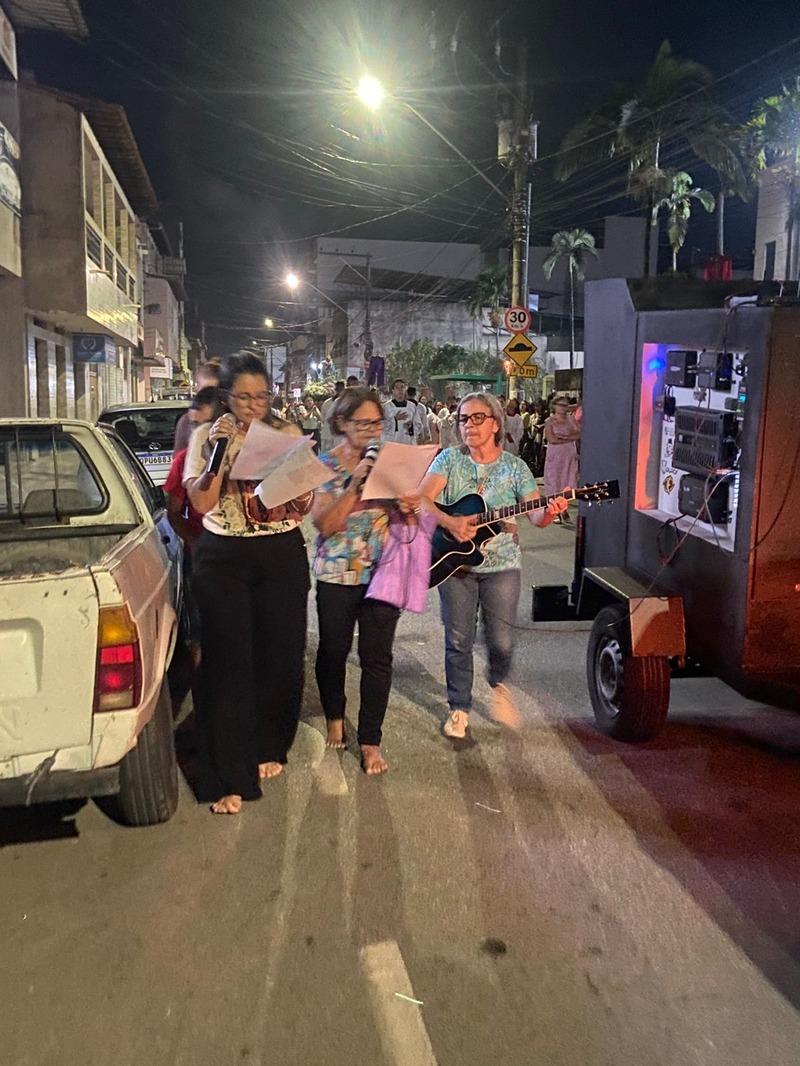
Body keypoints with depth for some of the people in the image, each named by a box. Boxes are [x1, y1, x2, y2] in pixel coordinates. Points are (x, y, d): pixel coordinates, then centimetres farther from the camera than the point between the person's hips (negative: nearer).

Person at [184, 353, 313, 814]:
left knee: (281, 655, 7)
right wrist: (221, 451, -17)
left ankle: (268, 748, 33)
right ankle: (230, 778, 8)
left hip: (283, 556, 2)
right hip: (223, 559, -2)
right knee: (229, 661, -2)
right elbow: (202, 502, -8)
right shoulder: (206, 437, 3)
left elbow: (305, 506, 4)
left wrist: (295, 489, -18)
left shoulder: (286, 433, 5)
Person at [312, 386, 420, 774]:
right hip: (337, 574, -1)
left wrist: (410, 508, -13)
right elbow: (325, 525, -14)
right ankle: (334, 717, 40)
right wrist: (356, 482, -22)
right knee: (333, 650, 13)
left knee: (377, 656, 2)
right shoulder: (325, 464, -5)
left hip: (383, 571, 2)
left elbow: (400, 512, 11)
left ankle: (370, 741, 16)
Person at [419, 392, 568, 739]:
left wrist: (549, 512, -28)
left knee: (501, 641, 2)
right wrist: (450, 522, -24)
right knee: (458, 640, 6)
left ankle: (498, 684, 35)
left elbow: (536, 517, -5)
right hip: (454, 563, 0)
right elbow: (422, 500, -8)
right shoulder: (450, 459, 1)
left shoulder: (514, 467, 1)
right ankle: (459, 708, 24)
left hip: (501, 566, 0)